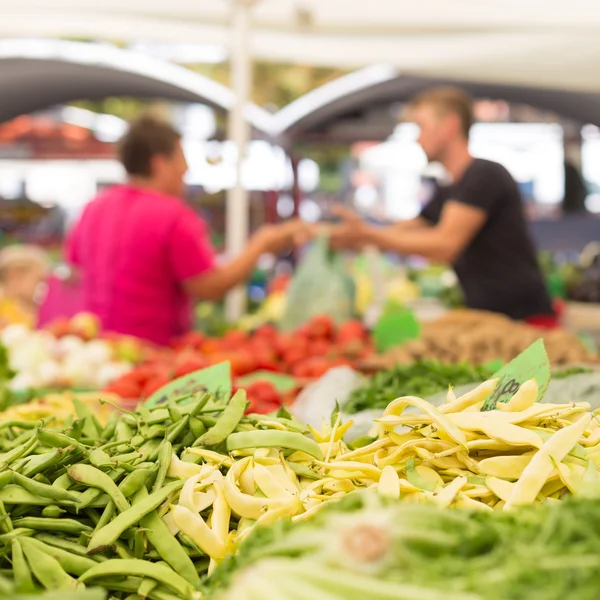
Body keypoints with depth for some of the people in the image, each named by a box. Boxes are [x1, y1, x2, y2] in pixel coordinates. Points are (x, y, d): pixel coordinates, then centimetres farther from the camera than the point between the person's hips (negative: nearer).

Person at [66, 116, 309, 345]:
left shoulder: (94, 208, 7)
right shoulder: (173, 216, -15)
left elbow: (75, 262, 20)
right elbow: (210, 288, -15)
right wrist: (261, 245, -5)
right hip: (153, 348, -7)